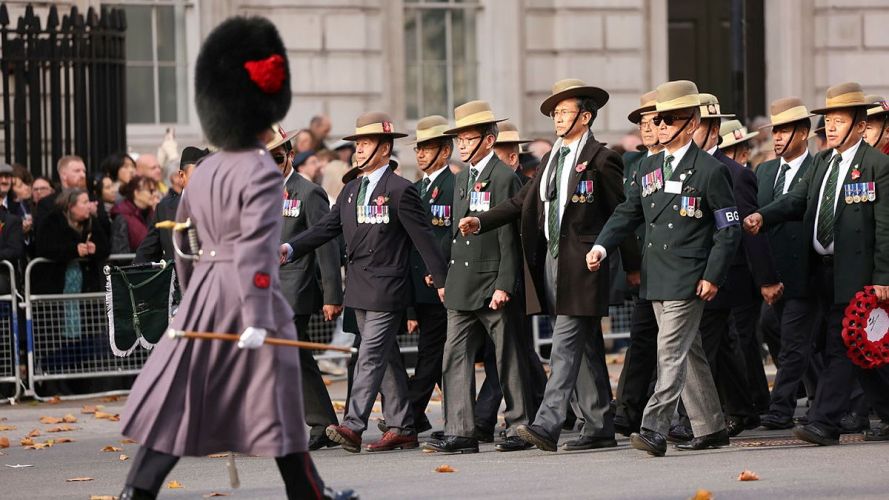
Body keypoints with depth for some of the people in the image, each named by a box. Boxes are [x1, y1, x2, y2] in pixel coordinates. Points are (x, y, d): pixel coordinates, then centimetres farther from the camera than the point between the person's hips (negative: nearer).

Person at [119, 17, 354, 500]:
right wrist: (257, 319, -25)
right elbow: (256, 247, -22)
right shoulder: (262, 173, -13)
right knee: (278, 403, 5)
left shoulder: (202, 172, 9)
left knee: (176, 398, 6)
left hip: (203, 296, 6)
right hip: (248, 297, -6)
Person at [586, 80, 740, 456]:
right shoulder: (649, 168, 13)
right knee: (689, 354, 14)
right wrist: (602, 246, -1)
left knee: (670, 353, -14)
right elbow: (628, 213, 16)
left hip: (689, 279, -7)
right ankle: (710, 429, 22)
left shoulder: (710, 171, -7)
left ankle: (654, 430, -20)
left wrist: (713, 276, -13)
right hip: (656, 279, 7)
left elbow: (729, 229, -6)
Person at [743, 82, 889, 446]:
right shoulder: (822, 162, 15)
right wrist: (762, 216, -11)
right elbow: (797, 200, 9)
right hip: (823, 269, 8)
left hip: (855, 271, -8)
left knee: (839, 346, -10)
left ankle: (824, 423, -12)